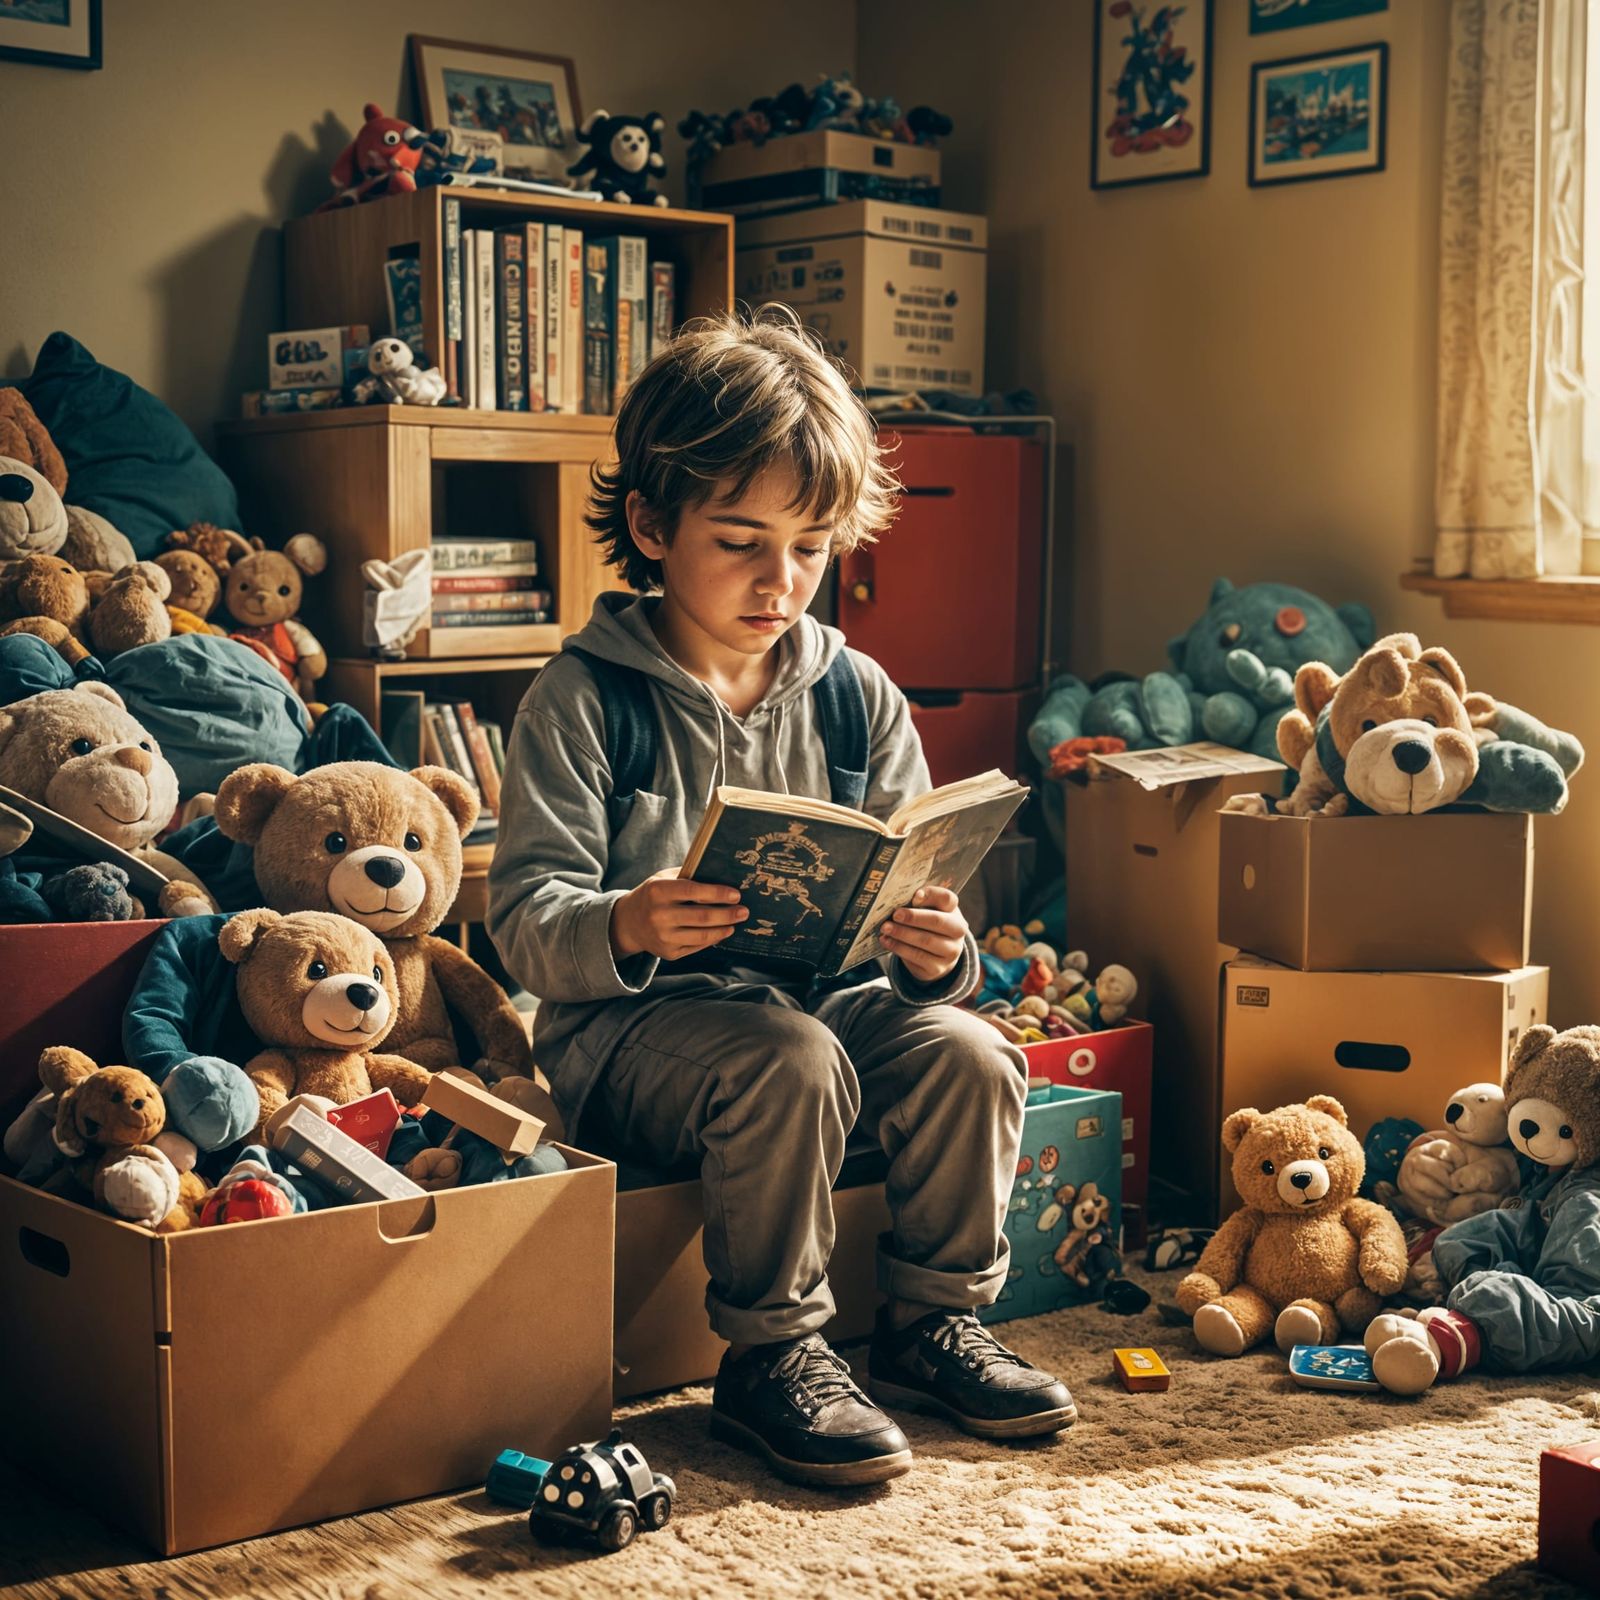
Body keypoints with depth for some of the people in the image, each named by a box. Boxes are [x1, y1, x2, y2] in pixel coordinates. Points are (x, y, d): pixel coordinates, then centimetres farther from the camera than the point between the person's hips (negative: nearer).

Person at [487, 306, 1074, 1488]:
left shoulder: (857, 696, 7)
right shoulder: (586, 700, -6)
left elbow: (906, 897, 7)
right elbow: (526, 916, -12)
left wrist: (932, 955, -17)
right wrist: (625, 929, -34)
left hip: (824, 989, 5)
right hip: (633, 1025, -4)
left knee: (968, 1053, -21)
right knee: (791, 1061, -33)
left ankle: (934, 1323, 3)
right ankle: (771, 1356, -13)